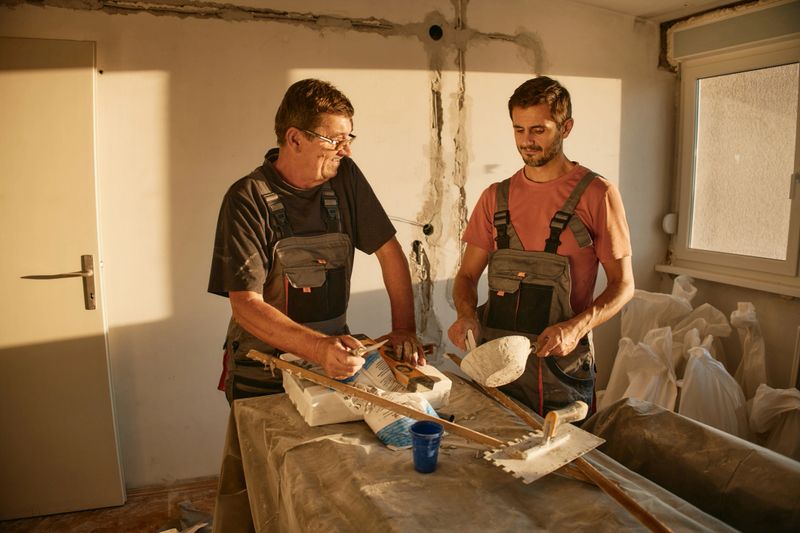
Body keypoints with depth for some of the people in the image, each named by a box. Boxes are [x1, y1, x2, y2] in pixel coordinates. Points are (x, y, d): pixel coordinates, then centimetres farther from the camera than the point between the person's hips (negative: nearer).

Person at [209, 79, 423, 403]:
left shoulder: (345, 176, 2)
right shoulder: (248, 199, -13)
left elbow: (389, 251, 6)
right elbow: (246, 305, -18)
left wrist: (404, 328, -5)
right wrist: (319, 348, -32)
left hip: (334, 363, 4)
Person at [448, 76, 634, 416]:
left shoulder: (597, 195, -3)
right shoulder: (495, 197, 9)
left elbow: (623, 283, -2)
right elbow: (467, 275, 10)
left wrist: (576, 327, -19)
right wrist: (466, 316, -11)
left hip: (562, 366, -3)